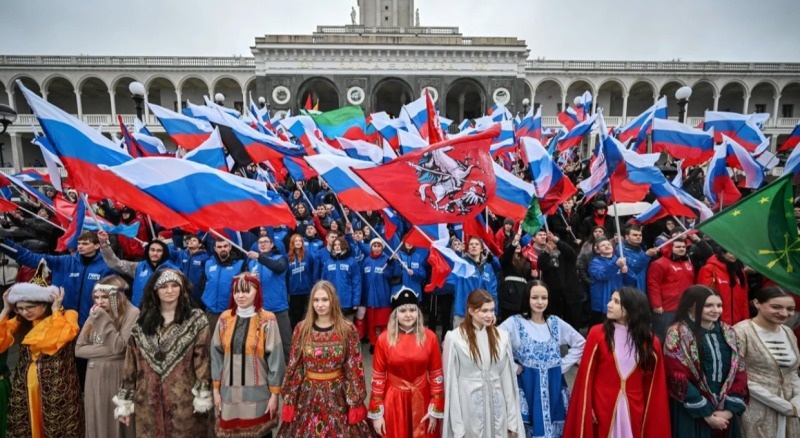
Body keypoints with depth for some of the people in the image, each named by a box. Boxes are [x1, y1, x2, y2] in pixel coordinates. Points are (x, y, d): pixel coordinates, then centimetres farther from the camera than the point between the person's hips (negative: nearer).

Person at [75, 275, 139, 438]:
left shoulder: (132, 314, -10)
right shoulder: (95, 315, 10)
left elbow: (119, 347, -18)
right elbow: (79, 349, 5)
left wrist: (103, 320, -16)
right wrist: (107, 350, -10)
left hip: (118, 378, -5)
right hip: (95, 379, 6)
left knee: (117, 424, 1)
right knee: (97, 424, 11)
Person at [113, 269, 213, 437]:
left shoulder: (196, 320, -1)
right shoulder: (143, 322, 8)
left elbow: (202, 359, -6)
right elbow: (132, 362, 8)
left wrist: (203, 398, -13)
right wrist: (125, 402, 6)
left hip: (184, 399, -2)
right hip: (149, 401, 3)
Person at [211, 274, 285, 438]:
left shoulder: (267, 320, -9)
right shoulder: (224, 319, 3)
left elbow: (275, 358, -8)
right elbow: (217, 355, 7)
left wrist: (274, 393, -7)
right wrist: (216, 389, 7)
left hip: (257, 392, -3)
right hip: (229, 391, 3)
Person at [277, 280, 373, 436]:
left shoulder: (347, 330, -8)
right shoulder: (302, 329, -3)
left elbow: (355, 368, -5)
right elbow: (293, 366, 1)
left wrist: (356, 403, -5)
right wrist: (289, 400, 1)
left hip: (337, 395, -1)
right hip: (308, 395, 2)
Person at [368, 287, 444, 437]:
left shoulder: (430, 337, -8)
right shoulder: (384, 339, -10)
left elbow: (436, 375, -2)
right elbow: (378, 377, -5)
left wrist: (436, 410, -2)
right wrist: (376, 413, -4)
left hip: (422, 399, 1)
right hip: (393, 400, -1)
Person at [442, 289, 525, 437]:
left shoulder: (502, 336, 1)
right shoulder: (454, 338, -11)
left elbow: (507, 377, 5)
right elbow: (451, 381, -8)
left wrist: (512, 419, 5)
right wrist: (457, 425, -8)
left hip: (496, 406, 3)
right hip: (468, 408, -3)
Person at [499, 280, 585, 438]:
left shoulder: (556, 322, 4)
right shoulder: (515, 322, -10)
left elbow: (580, 343, 12)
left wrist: (563, 365, 3)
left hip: (553, 385, 4)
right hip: (527, 385, -4)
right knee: (530, 425, 3)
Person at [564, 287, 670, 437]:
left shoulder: (650, 342, -3)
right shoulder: (597, 334, -9)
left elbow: (653, 386, 3)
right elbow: (586, 376, -6)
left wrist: (651, 416, 4)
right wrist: (587, 409, -7)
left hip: (634, 410, 2)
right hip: (602, 407, -2)